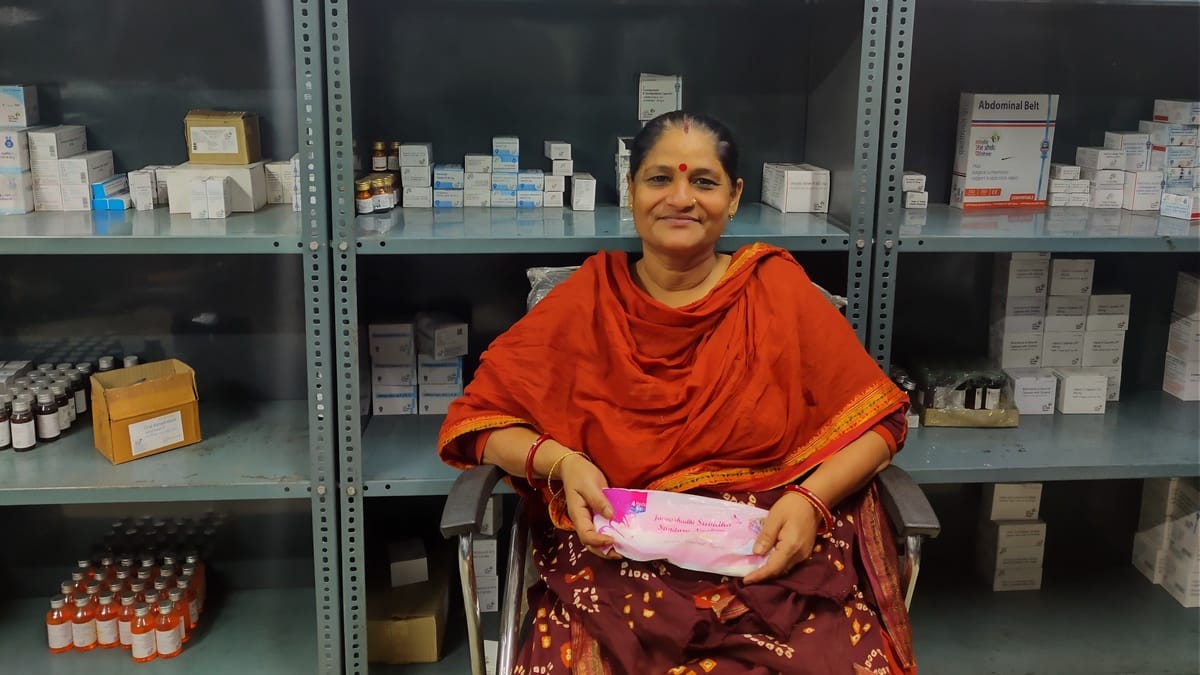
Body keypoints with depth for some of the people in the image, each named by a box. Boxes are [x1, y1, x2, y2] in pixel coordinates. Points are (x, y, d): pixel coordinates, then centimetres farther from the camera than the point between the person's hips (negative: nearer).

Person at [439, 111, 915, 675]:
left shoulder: (776, 287, 4)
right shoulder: (586, 300, 4)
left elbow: (876, 420, 5)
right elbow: (479, 419, 5)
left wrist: (811, 499, -12)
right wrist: (562, 463, -13)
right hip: (615, 564, 0)